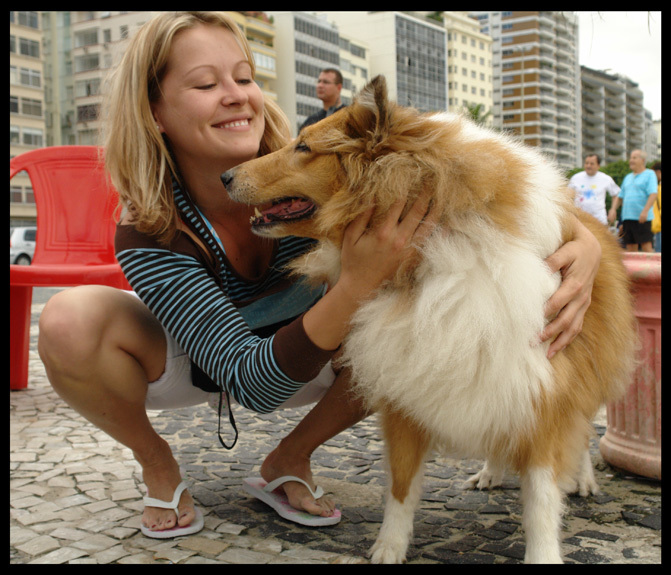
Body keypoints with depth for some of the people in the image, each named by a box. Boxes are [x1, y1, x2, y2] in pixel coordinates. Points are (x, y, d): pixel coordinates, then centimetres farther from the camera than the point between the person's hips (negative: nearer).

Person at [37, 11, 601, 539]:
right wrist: (357, 283, -51)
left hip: (306, 356, 3)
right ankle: (156, 461, 0)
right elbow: (253, 385, -36)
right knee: (71, 319, -32)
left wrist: (584, 238, -42)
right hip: (183, 362, -2)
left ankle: (290, 457, -1)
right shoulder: (149, 236, -31)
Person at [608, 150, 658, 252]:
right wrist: (613, 209, 5)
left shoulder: (649, 174, 2)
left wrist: (645, 211, -22)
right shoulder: (628, 177, 22)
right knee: (630, 247, 5)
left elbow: (653, 195, -11)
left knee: (646, 246, -9)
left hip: (642, 218, -6)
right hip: (627, 217, 6)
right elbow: (620, 197, 23)